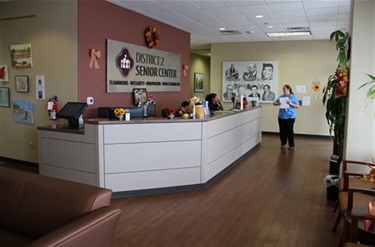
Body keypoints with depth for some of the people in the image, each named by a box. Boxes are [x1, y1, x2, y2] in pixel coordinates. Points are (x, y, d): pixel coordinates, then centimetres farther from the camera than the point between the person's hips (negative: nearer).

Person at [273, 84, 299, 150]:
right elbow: (274, 103, 8)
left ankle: (291, 145, 5)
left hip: (290, 117, -3)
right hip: (281, 116, 3)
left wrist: (291, 104, -19)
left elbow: (297, 106, -3)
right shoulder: (281, 96, 7)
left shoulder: (293, 97, -1)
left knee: (290, 131, -4)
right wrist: (277, 103, -14)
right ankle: (283, 144, 23)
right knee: (282, 131, 8)